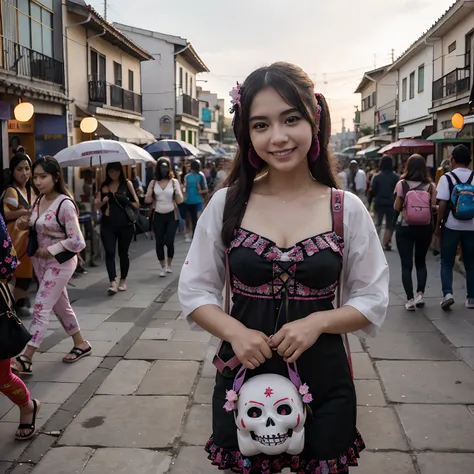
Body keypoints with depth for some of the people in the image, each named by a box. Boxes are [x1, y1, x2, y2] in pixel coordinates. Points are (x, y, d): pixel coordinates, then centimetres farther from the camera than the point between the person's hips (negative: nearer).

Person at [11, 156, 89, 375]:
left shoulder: (65, 204, -20)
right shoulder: (39, 200, 2)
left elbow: (77, 242, -22)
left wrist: (50, 250, -18)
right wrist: (25, 224, -4)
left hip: (60, 262, -8)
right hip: (40, 261, 8)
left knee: (41, 308, -8)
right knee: (60, 305, 17)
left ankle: (26, 359, -4)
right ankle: (81, 344, 33)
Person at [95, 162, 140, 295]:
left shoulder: (127, 184, 1)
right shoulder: (104, 186, 9)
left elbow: (136, 204, -1)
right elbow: (97, 206, 11)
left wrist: (125, 201, -15)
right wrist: (102, 202, -9)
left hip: (125, 225, -2)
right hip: (108, 225, 2)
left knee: (123, 253, 9)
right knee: (109, 253, -9)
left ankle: (123, 281, 24)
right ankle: (113, 283, -12)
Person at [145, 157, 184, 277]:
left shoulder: (174, 181, -1)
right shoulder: (153, 183, 4)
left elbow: (180, 201, -4)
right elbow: (147, 200, 3)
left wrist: (177, 191, -23)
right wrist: (150, 191, -15)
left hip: (171, 215, -2)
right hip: (158, 216, 2)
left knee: (169, 241, -8)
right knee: (159, 243, 3)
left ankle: (169, 264, 19)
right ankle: (163, 266, 21)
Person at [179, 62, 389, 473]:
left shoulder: (347, 209, -5)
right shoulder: (226, 204, -4)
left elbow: (373, 300, 1)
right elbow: (195, 290, 1)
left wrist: (317, 322, -17)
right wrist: (235, 332, -17)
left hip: (323, 382, 0)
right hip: (243, 377, 0)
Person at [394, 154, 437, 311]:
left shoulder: (402, 184, -8)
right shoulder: (431, 186, -4)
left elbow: (396, 207, -7)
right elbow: (434, 207, -3)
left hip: (404, 228, -2)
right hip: (425, 228, 2)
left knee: (406, 264, 4)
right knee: (421, 262, 19)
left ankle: (410, 299, 1)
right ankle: (420, 294, 9)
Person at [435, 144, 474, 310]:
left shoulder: (446, 178, -8)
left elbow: (442, 204, -11)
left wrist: (438, 225, -1)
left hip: (451, 226, -2)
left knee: (446, 262, 8)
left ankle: (447, 294, -7)